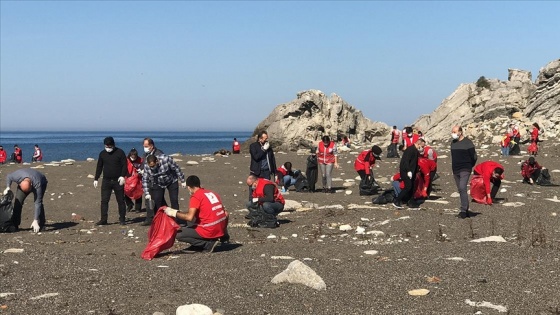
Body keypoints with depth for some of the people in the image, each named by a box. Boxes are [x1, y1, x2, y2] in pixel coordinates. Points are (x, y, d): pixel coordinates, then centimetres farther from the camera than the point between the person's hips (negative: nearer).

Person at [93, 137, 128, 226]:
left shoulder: (120, 152, -3)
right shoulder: (102, 153, 7)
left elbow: (124, 165, -5)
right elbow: (99, 167, 14)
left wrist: (122, 176, -17)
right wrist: (96, 179, 10)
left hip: (118, 180, -3)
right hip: (106, 181, 3)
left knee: (120, 201, 3)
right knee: (104, 201, -3)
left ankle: (122, 219, 12)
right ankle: (103, 220, 0)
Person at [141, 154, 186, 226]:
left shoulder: (166, 159, -33)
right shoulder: (146, 166, -24)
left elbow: (177, 169, -20)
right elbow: (145, 180, -14)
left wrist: (183, 181, -12)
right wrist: (147, 193, -20)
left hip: (172, 182, -1)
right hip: (158, 184, 2)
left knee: (174, 200, -5)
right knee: (157, 201, -9)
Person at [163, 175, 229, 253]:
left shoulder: (195, 197, -9)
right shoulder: (212, 193, 13)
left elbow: (190, 217, -19)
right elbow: (225, 214, 13)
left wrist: (174, 213, -7)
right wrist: (223, 231, 25)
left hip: (210, 231, -8)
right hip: (221, 230, 8)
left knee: (178, 234, 2)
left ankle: (209, 244, -4)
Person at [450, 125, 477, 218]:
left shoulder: (467, 142, -9)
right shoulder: (453, 142, 10)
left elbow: (474, 157, -5)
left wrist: (469, 166, 6)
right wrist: (454, 166, 15)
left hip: (465, 170, -7)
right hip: (455, 170, 7)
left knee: (462, 188, -20)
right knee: (461, 190, 10)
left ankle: (463, 210, -19)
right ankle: (465, 210, 18)